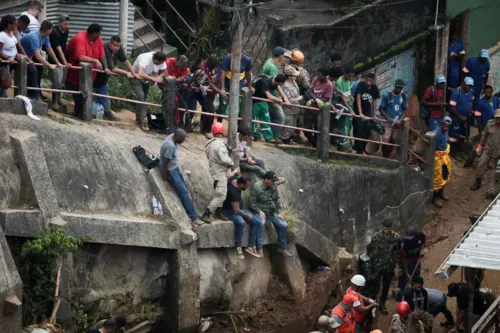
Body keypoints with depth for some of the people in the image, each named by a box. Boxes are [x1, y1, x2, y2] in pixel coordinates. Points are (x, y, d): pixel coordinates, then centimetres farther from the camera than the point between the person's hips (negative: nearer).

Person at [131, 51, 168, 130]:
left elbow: (165, 72, -10)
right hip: (136, 78, -6)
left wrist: (157, 78, -30)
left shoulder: (161, 60, -23)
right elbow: (140, 73, -53)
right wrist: (154, 79, -56)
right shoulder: (145, 58, -41)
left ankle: (138, 118, 32)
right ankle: (143, 120, -22)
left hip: (146, 80, 6)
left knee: (144, 98, 13)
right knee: (141, 96, -23)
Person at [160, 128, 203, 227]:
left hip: (175, 168, 10)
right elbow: (165, 163, -27)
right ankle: (194, 218, -3)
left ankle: (189, 215, 16)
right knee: (184, 192, -7)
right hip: (170, 171, -10)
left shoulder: (172, 137, -3)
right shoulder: (170, 146, -32)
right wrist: (165, 178, -19)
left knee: (185, 190, 11)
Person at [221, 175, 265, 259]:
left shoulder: (235, 180, -7)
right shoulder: (233, 192, -33)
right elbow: (236, 210, -28)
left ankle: (251, 246, -6)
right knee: (240, 222, -41)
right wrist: (247, 216, -16)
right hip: (229, 211, -10)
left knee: (257, 222, -7)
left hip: (238, 209, 10)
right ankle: (238, 248, -30)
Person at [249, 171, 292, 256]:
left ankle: (282, 248, 9)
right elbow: (251, 203, -14)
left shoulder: (273, 187, 5)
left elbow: (277, 199, 13)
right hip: (260, 213, -7)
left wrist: (279, 212, 3)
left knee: (284, 225, -7)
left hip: (271, 213, 7)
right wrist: (260, 211, -26)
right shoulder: (256, 188, -15)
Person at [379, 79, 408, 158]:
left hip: (398, 123, 3)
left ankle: (387, 157, 23)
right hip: (388, 122, -3)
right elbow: (381, 109, -3)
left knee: (393, 142, 9)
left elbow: (405, 110, 6)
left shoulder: (404, 96, 2)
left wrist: (400, 120, -9)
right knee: (385, 141, -10)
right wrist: (388, 118, -18)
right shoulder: (387, 95, -8)